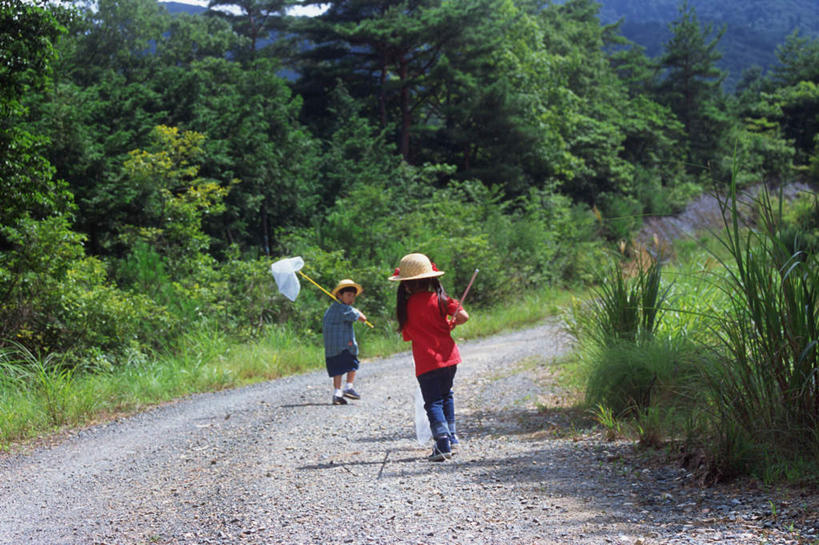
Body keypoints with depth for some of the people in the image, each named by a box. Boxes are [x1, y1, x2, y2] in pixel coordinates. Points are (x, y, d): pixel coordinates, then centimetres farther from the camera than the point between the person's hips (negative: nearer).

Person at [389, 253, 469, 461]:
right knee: (446, 395, 23)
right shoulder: (438, 299, -2)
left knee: (433, 402, -1)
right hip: (448, 357, 3)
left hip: (426, 363, -3)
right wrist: (451, 323, 11)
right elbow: (463, 316, -9)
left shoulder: (405, 306, -2)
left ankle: (443, 443, -17)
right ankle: (451, 436, 27)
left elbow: (408, 336, 8)